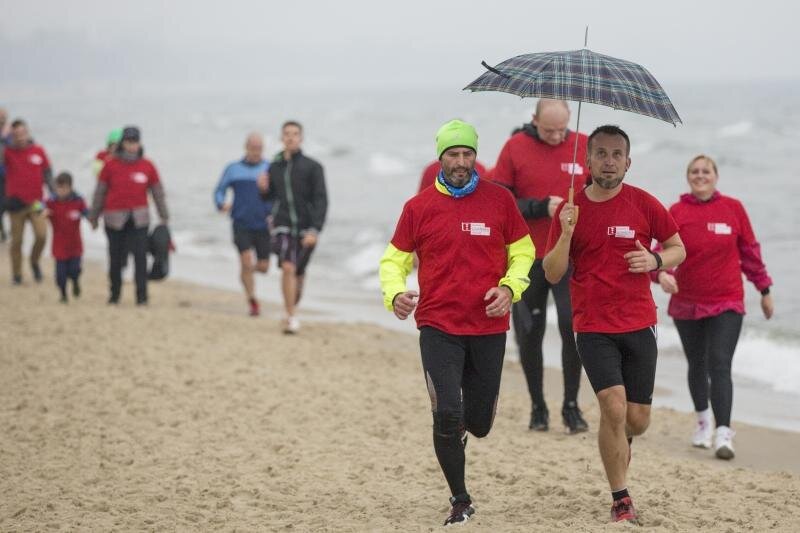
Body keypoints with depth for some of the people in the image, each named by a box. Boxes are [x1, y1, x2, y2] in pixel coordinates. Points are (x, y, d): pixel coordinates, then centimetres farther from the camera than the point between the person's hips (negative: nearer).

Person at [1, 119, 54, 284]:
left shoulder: (38, 151, 3)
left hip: (36, 202, 1)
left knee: (41, 236, -11)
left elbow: (47, 173, 11)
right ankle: (17, 275, 16)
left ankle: (35, 262, 17)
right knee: (16, 241, 4)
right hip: (16, 203, -1)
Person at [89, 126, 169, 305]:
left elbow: (158, 193, 10)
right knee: (116, 258, 5)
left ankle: (142, 296, -9)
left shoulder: (147, 166, 4)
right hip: (115, 218, 0)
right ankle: (114, 294, 19)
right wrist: (93, 216, 9)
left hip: (139, 218, 0)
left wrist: (164, 218, 11)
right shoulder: (110, 165, 1)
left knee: (140, 256, -10)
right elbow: (100, 192, 6)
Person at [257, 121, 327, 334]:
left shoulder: (312, 167, -6)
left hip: (306, 228, -1)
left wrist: (315, 230, -20)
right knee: (288, 268, -18)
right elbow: (271, 196, 17)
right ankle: (291, 317, -13)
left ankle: (292, 308, 34)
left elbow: (321, 200, -10)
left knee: (299, 273, 11)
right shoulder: (275, 166, 5)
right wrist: (264, 189, -7)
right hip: (283, 226, 1)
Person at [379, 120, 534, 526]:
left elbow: (522, 251, 11)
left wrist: (510, 287, -8)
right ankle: (460, 500, 7)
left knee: (478, 423, 7)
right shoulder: (419, 207, 1)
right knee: (447, 415, -11)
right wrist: (394, 294, -14)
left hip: (489, 327, 1)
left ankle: (459, 428, 46)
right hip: (438, 327, -1)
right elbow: (394, 260, 7)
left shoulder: (500, 200, 2)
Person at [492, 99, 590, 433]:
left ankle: (571, 406, -1)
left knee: (573, 325, -13)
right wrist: (541, 208, -16)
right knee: (529, 334, 6)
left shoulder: (585, 146, 3)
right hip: (527, 259, 0)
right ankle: (537, 407, 20)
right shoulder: (515, 148, -2)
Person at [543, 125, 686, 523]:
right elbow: (552, 274, 0)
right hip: (593, 329, -1)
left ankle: (615, 443, 42)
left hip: (639, 325, 1)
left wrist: (655, 260, -12)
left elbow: (678, 249, 10)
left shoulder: (644, 204, -1)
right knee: (613, 407, -18)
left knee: (637, 421, 4)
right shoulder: (569, 209, 0)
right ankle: (621, 501, -5)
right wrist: (566, 234, -16)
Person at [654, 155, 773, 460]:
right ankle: (703, 421, 39)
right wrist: (662, 274, -33)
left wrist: (764, 289, 12)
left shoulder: (733, 208, 0)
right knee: (697, 365, 17)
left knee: (719, 365, -14)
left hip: (726, 303, -2)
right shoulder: (677, 212, -2)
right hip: (686, 303, 2)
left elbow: (750, 250, 7)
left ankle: (723, 434, -20)